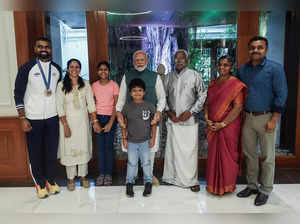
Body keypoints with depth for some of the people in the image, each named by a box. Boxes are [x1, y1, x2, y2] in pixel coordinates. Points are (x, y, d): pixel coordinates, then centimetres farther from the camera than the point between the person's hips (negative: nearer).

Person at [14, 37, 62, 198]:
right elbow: (18, 94, -6)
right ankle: (40, 184, 25)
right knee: (35, 153, 7)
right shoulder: (27, 68, -6)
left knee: (52, 151, 11)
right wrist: (22, 118, -10)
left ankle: (51, 181, 29)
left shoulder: (57, 69, 6)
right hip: (33, 119, -3)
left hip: (52, 117, 3)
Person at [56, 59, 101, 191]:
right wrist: (65, 125, -12)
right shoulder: (62, 85, -5)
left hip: (83, 120, 2)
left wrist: (94, 121, -4)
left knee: (83, 147, 8)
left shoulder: (85, 84, 1)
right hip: (68, 120, -2)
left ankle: (83, 176, 25)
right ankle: (71, 178, 21)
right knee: (69, 148, 5)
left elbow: (91, 104, 1)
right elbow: (60, 107, -7)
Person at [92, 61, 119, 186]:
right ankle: (101, 173, 16)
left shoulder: (114, 85, -3)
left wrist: (111, 123, -13)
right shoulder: (94, 85, 5)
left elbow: (116, 105, -6)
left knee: (109, 146, 1)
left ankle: (108, 174, 13)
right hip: (98, 118, 2)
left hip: (110, 118, -2)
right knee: (100, 146, 5)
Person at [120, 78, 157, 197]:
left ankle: (148, 183, 27)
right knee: (132, 163, 9)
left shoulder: (150, 106, -6)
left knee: (146, 162, 9)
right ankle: (129, 183, 27)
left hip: (145, 141, 0)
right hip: (131, 141, 1)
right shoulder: (127, 106, -3)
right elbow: (124, 124, 4)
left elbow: (153, 123, 0)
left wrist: (153, 138, -3)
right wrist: (124, 139, 2)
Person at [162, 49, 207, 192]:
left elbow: (202, 96, -1)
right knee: (173, 149, 8)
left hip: (189, 120, -3)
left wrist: (190, 111, -9)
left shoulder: (194, 75, -2)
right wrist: (168, 111, 0)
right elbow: (163, 96, 14)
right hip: (173, 119, 3)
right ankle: (173, 177, 23)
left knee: (190, 150, 0)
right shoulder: (169, 77, 8)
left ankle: (192, 180, 14)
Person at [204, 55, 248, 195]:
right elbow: (207, 102, 11)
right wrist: (206, 118, -5)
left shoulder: (236, 84, -9)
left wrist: (222, 124, -18)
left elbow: (238, 107, -16)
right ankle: (213, 184, 30)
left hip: (228, 126, -5)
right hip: (213, 126, 6)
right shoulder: (213, 83, 10)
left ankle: (226, 185, 24)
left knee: (227, 155, 5)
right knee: (213, 154, 13)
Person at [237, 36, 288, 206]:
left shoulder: (275, 68, -5)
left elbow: (281, 95, -8)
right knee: (249, 154, 12)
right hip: (247, 117, 5)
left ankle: (265, 190, 19)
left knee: (267, 156, 5)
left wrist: (273, 120, -13)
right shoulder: (242, 70, 8)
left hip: (266, 117, -4)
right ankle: (252, 185, 28)